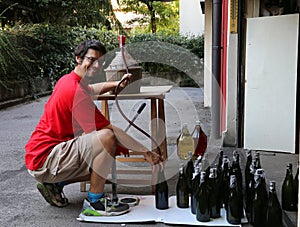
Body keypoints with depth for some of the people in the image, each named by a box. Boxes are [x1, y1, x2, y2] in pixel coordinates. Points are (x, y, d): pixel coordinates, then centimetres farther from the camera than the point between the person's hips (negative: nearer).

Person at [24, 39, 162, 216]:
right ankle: (94, 201, -14)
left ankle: (55, 184, 14)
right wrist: (146, 152, -14)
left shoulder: (69, 80, 9)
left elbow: (91, 89, 37)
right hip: (44, 159, -10)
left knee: (106, 163, 18)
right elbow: (111, 131, -21)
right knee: (107, 138, -28)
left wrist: (117, 84, 29)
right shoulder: (77, 92, -22)